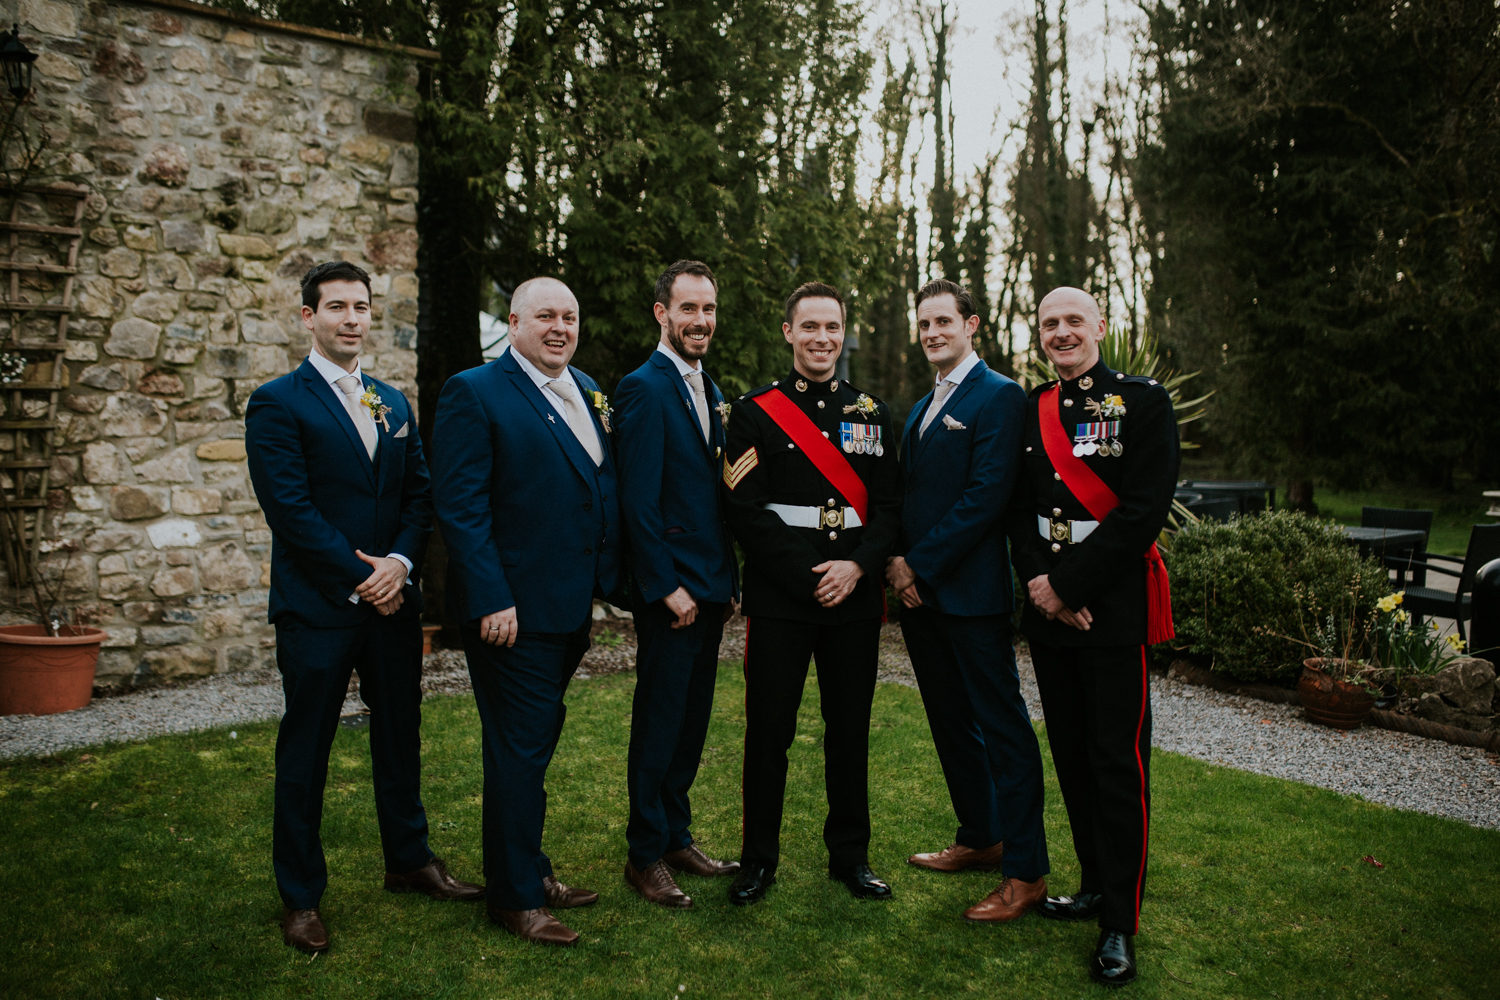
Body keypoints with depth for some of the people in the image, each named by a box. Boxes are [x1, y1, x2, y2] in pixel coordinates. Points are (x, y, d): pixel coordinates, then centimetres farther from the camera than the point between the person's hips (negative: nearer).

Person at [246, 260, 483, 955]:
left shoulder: (394, 403, 13)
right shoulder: (277, 403, -6)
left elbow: (420, 493, 8)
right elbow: (291, 509, -14)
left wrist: (399, 563, -9)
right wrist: (360, 579, -14)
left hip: (393, 602, 6)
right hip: (317, 607, -5)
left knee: (400, 738, 15)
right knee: (304, 751, 6)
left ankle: (409, 860, 32)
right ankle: (301, 896, 20)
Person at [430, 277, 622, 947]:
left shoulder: (586, 391, 12)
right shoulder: (474, 392, -11)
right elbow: (460, 507, -16)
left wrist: (606, 581, 10)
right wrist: (492, 600, -21)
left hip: (572, 607, 8)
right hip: (514, 609, -7)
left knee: (536, 742, 19)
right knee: (519, 752, 2)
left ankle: (531, 871, 34)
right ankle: (515, 898, 18)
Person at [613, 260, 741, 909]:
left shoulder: (710, 391, 15)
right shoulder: (643, 388, -12)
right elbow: (638, 502, -16)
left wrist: (727, 580, 13)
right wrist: (668, 587, -17)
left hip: (709, 587, 8)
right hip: (670, 588, -8)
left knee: (693, 717, 15)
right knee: (660, 721, 2)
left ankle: (676, 836, 29)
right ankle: (646, 856, 15)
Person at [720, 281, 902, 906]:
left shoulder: (872, 413, 12)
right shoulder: (755, 411, 1)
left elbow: (889, 506, 8)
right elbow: (745, 511, -7)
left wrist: (856, 566, -10)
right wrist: (808, 577, -13)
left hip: (856, 597, 3)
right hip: (778, 598, -3)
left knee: (850, 730, 10)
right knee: (768, 730, 3)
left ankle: (850, 856, 25)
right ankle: (758, 860, 19)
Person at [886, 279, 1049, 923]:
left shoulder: (1000, 397, -8)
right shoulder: (921, 409, 19)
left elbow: (987, 496, -17)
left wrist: (921, 563, -16)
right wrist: (897, 562, 1)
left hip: (972, 591, -8)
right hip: (918, 591, 9)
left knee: (1003, 727, -2)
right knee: (951, 722, 16)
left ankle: (1025, 873, 6)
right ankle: (979, 839, 31)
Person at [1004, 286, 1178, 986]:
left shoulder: (1143, 401, -5)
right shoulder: (1029, 411, 11)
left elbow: (1145, 508, -14)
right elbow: (1018, 507, 10)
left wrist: (1068, 585, -16)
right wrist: (1038, 581, -8)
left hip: (1114, 606, -5)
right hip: (1048, 607, 5)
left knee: (1118, 763, -1)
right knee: (1070, 755, 13)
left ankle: (1120, 923, 9)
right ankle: (1095, 884, 29)